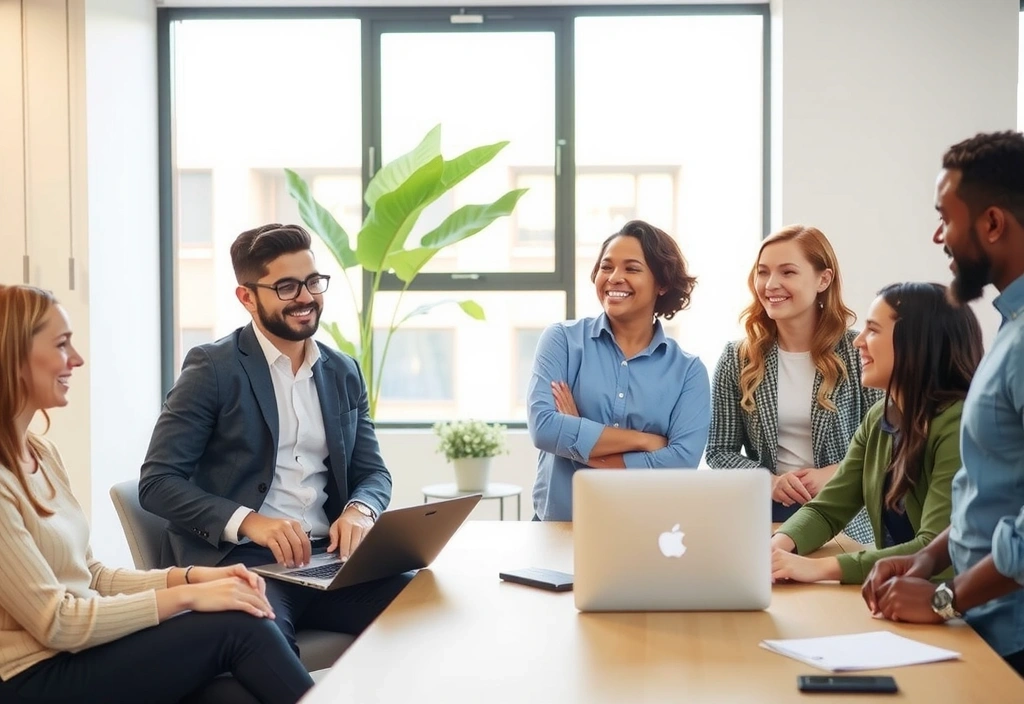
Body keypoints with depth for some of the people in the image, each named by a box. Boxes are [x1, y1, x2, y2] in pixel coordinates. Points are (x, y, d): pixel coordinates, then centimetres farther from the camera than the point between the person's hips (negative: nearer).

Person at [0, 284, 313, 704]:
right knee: (237, 627, -17)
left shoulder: (40, 453, 11)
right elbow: (55, 622, -18)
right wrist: (186, 595, -16)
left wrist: (189, 576, -1)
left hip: (76, 653, 8)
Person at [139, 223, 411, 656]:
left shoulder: (343, 373, 15)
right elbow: (157, 482, -7)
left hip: (327, 558, 5)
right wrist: (248, 521, -21)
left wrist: (359, 510, -7)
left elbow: (373, 472, 18)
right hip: (238, 560, -5)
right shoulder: (212, 368, -2)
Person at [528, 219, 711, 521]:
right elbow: (543, 427, -11)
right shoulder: (561, 340, 3)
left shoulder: (688, 370, 4)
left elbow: (683, 461, -8)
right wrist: (643, 440, -9)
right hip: (559, 526, 0)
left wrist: (577, 443, -10)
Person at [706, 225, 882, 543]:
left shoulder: (857, 352, -1)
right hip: (766, 516, 1)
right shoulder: (737, 360, 3)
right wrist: (769, 481, -11)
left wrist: (836, 473, -15)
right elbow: (720, 451, 6)